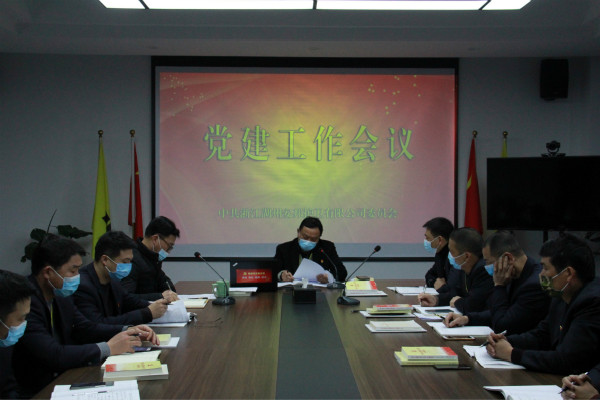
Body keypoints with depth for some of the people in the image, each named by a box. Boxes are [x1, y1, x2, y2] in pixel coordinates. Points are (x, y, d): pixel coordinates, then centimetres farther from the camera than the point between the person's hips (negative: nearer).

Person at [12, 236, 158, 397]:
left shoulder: (60, 296, 5)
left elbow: (86, 328, 16)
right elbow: (54, 355, -27)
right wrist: (108, 348, -20)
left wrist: (128, 331, 1)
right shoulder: (26, 301, -22)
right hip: (35, 392, -8)